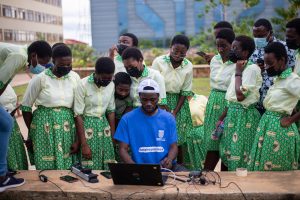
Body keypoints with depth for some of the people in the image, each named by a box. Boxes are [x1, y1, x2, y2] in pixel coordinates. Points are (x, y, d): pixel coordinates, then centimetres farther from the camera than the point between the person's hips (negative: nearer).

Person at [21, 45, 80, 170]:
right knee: (46, 167, 0)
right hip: (45, 126, -3)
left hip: (67, 127, 3)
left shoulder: (75, 77, 2)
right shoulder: (40, 78, -8)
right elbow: (26, 106, 0)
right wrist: (31, 132, 3)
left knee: (67, 167, 6)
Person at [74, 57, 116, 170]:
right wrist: (84, 145, -15)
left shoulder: (111, 85, 0)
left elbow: (111, 111, 9)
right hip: (87, 126, -4)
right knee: (90, 168, -3)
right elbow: (78, 115, -13)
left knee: (107, 167, 4)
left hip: (104, 125, 4)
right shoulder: (83, 85, -15)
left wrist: (113, 137, 6)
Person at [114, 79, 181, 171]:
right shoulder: (127, 119, 1)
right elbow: (123, 149, 1)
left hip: (165, 168, 2)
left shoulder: (169, 118, 6)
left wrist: (169, 159, -15)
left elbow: (173, 146, 8)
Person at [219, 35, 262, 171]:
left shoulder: (252, 69, -15)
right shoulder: (240, 68, 13)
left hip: (244, 115, -9)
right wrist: (222, 118, 18)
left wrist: (238, 72, -15)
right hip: (233, 114, 9)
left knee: (240, 154, -1)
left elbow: (240, 95, -25)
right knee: (229, 151, 15)